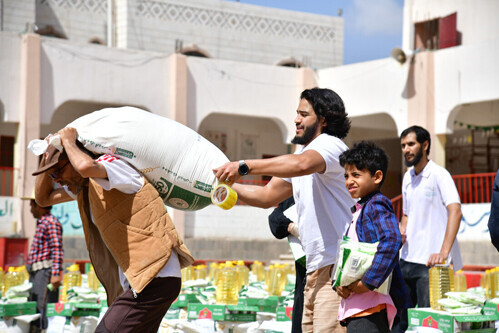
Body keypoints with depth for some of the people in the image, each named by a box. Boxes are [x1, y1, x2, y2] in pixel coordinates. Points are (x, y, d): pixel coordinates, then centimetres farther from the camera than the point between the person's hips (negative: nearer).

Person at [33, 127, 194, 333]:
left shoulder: (111, 164, -10)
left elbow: (86, 167, -34)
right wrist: (48, 151, 17)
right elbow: (43, 198, 29)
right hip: (139, 282, 11)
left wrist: (68, 142, -13)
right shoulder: (83, 186, 18)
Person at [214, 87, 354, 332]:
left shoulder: (330, 145, -7)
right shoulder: (303, 152, 24)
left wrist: (243, 166, -32)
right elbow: (267, 196, 24)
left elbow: (302, 164, -31)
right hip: (315, 267, 10)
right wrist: (229, 185, 11)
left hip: (337, 265, -10)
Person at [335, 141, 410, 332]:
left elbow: (392, 241, -24)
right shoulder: (357, 211, 20)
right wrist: (339, 284, 3)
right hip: (353, 306, 10)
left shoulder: (377, 205, -8)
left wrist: (367, 282, -24)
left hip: (370, 306, -10)